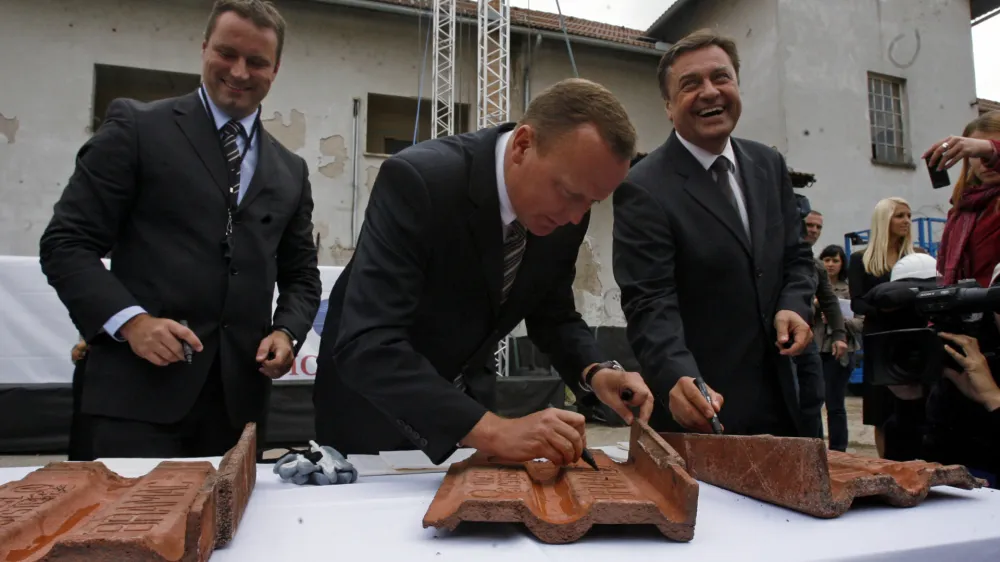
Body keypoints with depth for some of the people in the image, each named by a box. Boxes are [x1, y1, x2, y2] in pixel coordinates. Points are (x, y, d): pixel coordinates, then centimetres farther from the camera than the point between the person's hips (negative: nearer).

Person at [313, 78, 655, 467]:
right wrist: (491, 431, -46)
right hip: (376, 407, -4)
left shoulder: (566, 214, -14)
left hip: (466, 399, 5)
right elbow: (366, 344, -39)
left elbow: (552, 315, 1)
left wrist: (595, 372, -19)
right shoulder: (418, 178, -32)